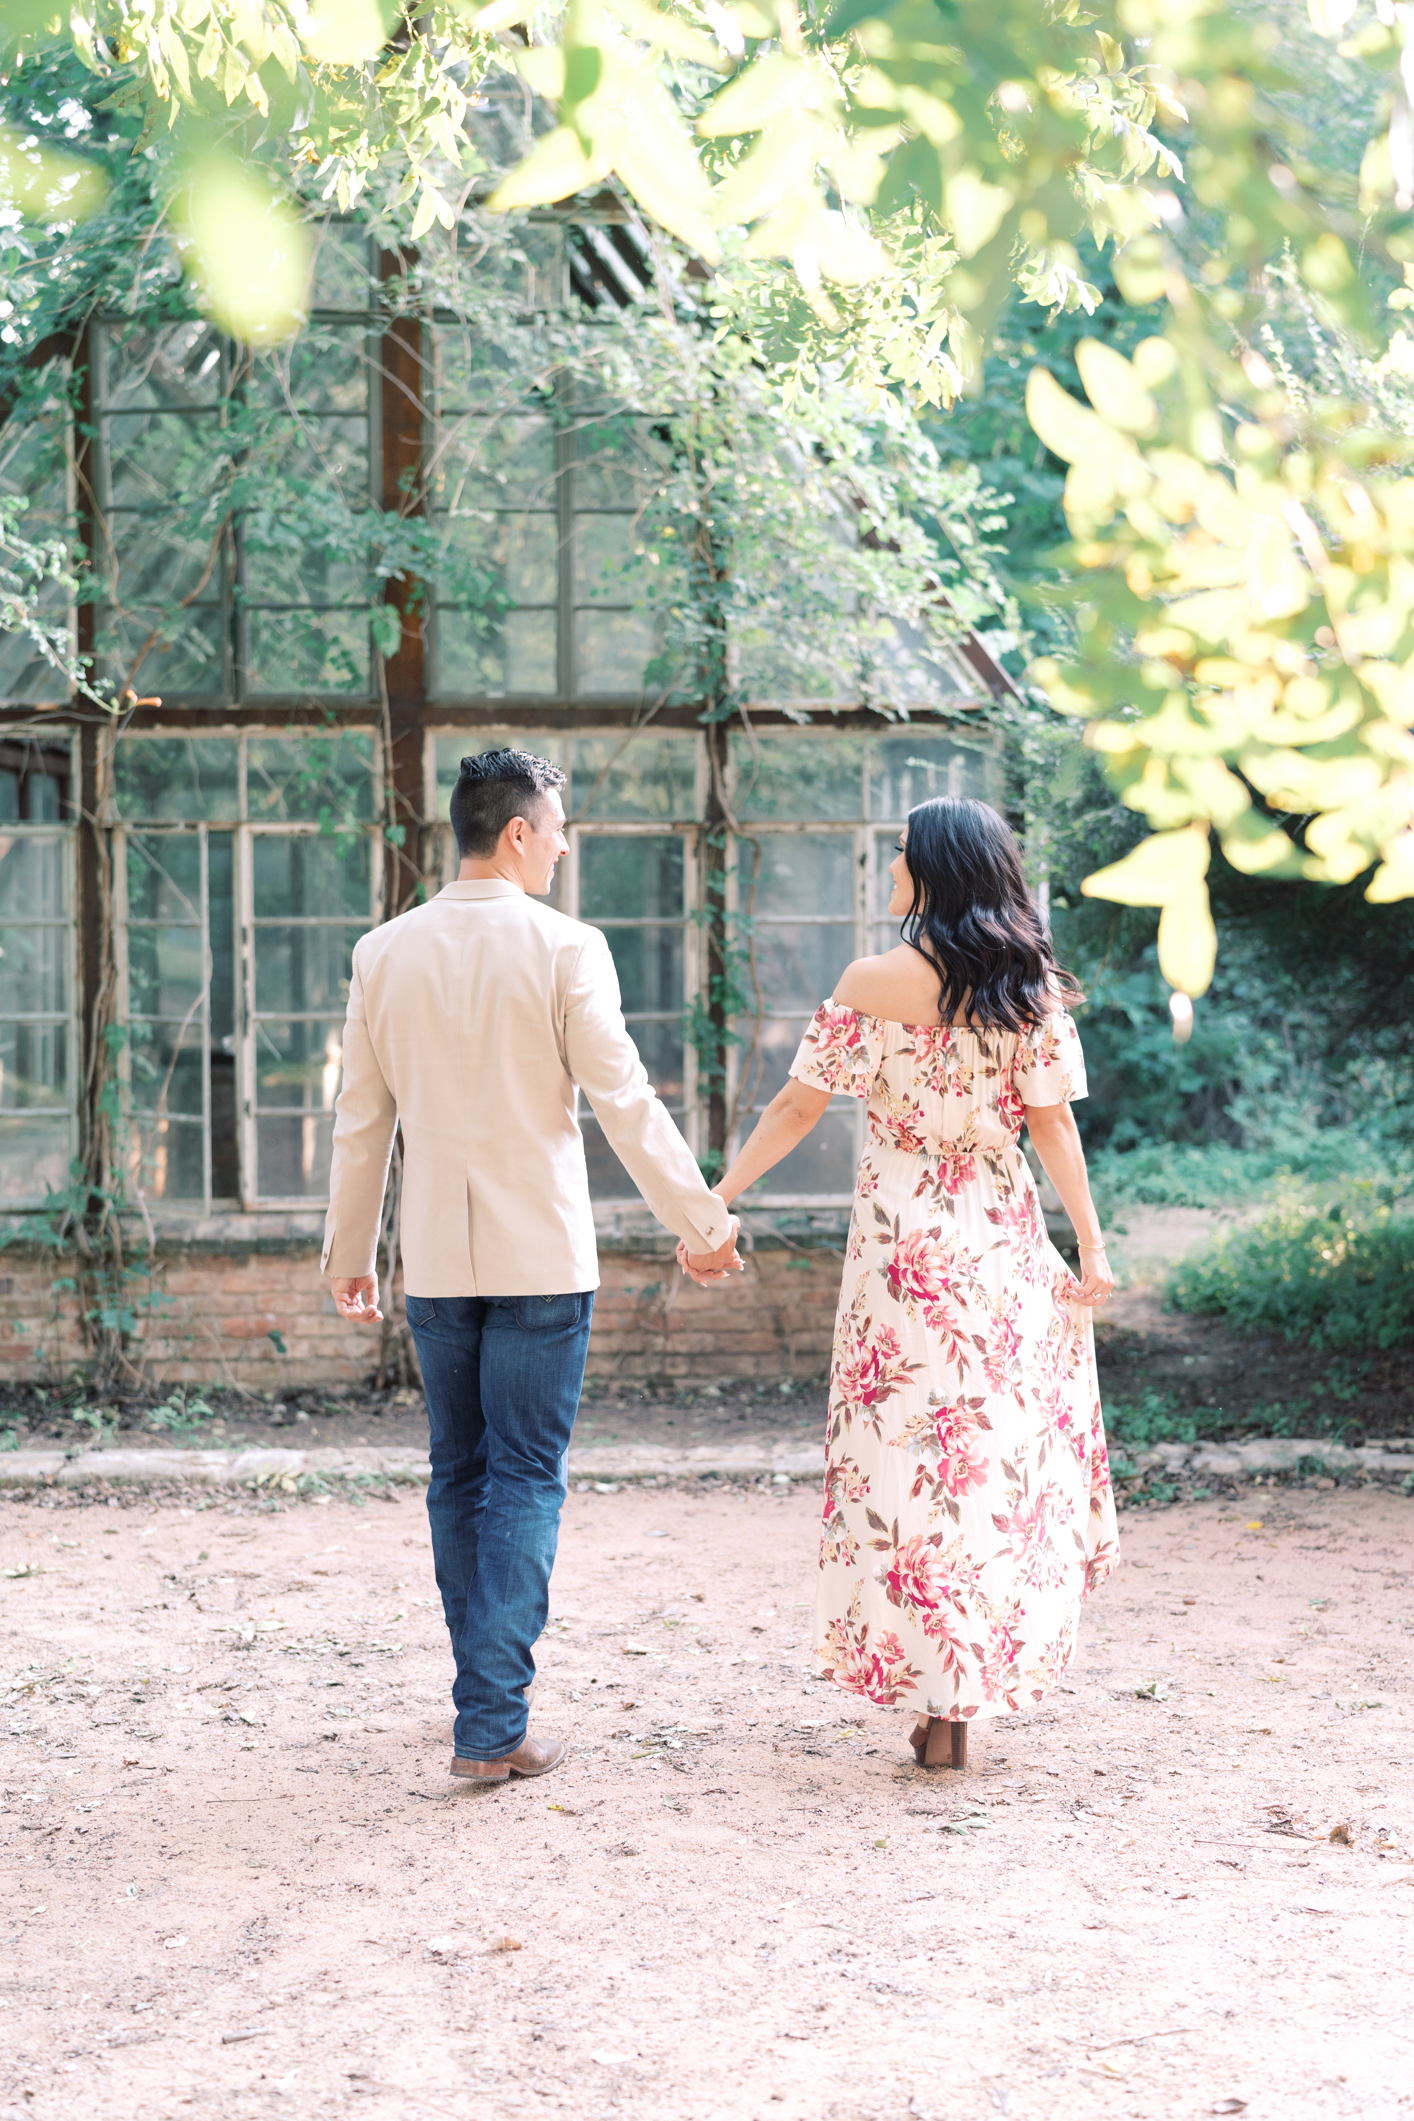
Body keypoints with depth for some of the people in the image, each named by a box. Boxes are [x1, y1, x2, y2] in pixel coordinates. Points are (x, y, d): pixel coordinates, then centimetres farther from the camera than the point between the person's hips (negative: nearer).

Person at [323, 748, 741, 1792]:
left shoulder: (383, 952, 3)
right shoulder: (564, 948, -10)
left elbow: (362, 1119, 8)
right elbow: (625, 1101, -9)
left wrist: (349, 1253, 17)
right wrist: (702, 1222, 1)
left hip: (436, 1256, 4)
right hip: (540, 1254, -4)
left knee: (459, 1473, 15)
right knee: (526, 1478, 0)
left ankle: (488, 1685, 25)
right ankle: (493, 1725, -4)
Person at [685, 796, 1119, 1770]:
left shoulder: (873, 982, -6)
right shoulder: (1032, 986, 0)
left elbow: (797, 1108, -4)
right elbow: (1052, 1121, -2)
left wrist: (717, 1198, 3)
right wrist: (1092, 1246, 1)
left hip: (901, 1233, -2)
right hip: (1003, 1239, 3)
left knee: (907, 1460, 3)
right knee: (1001, 1451, 14)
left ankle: (939, 1704, 3)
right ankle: (980, 1679, 21)